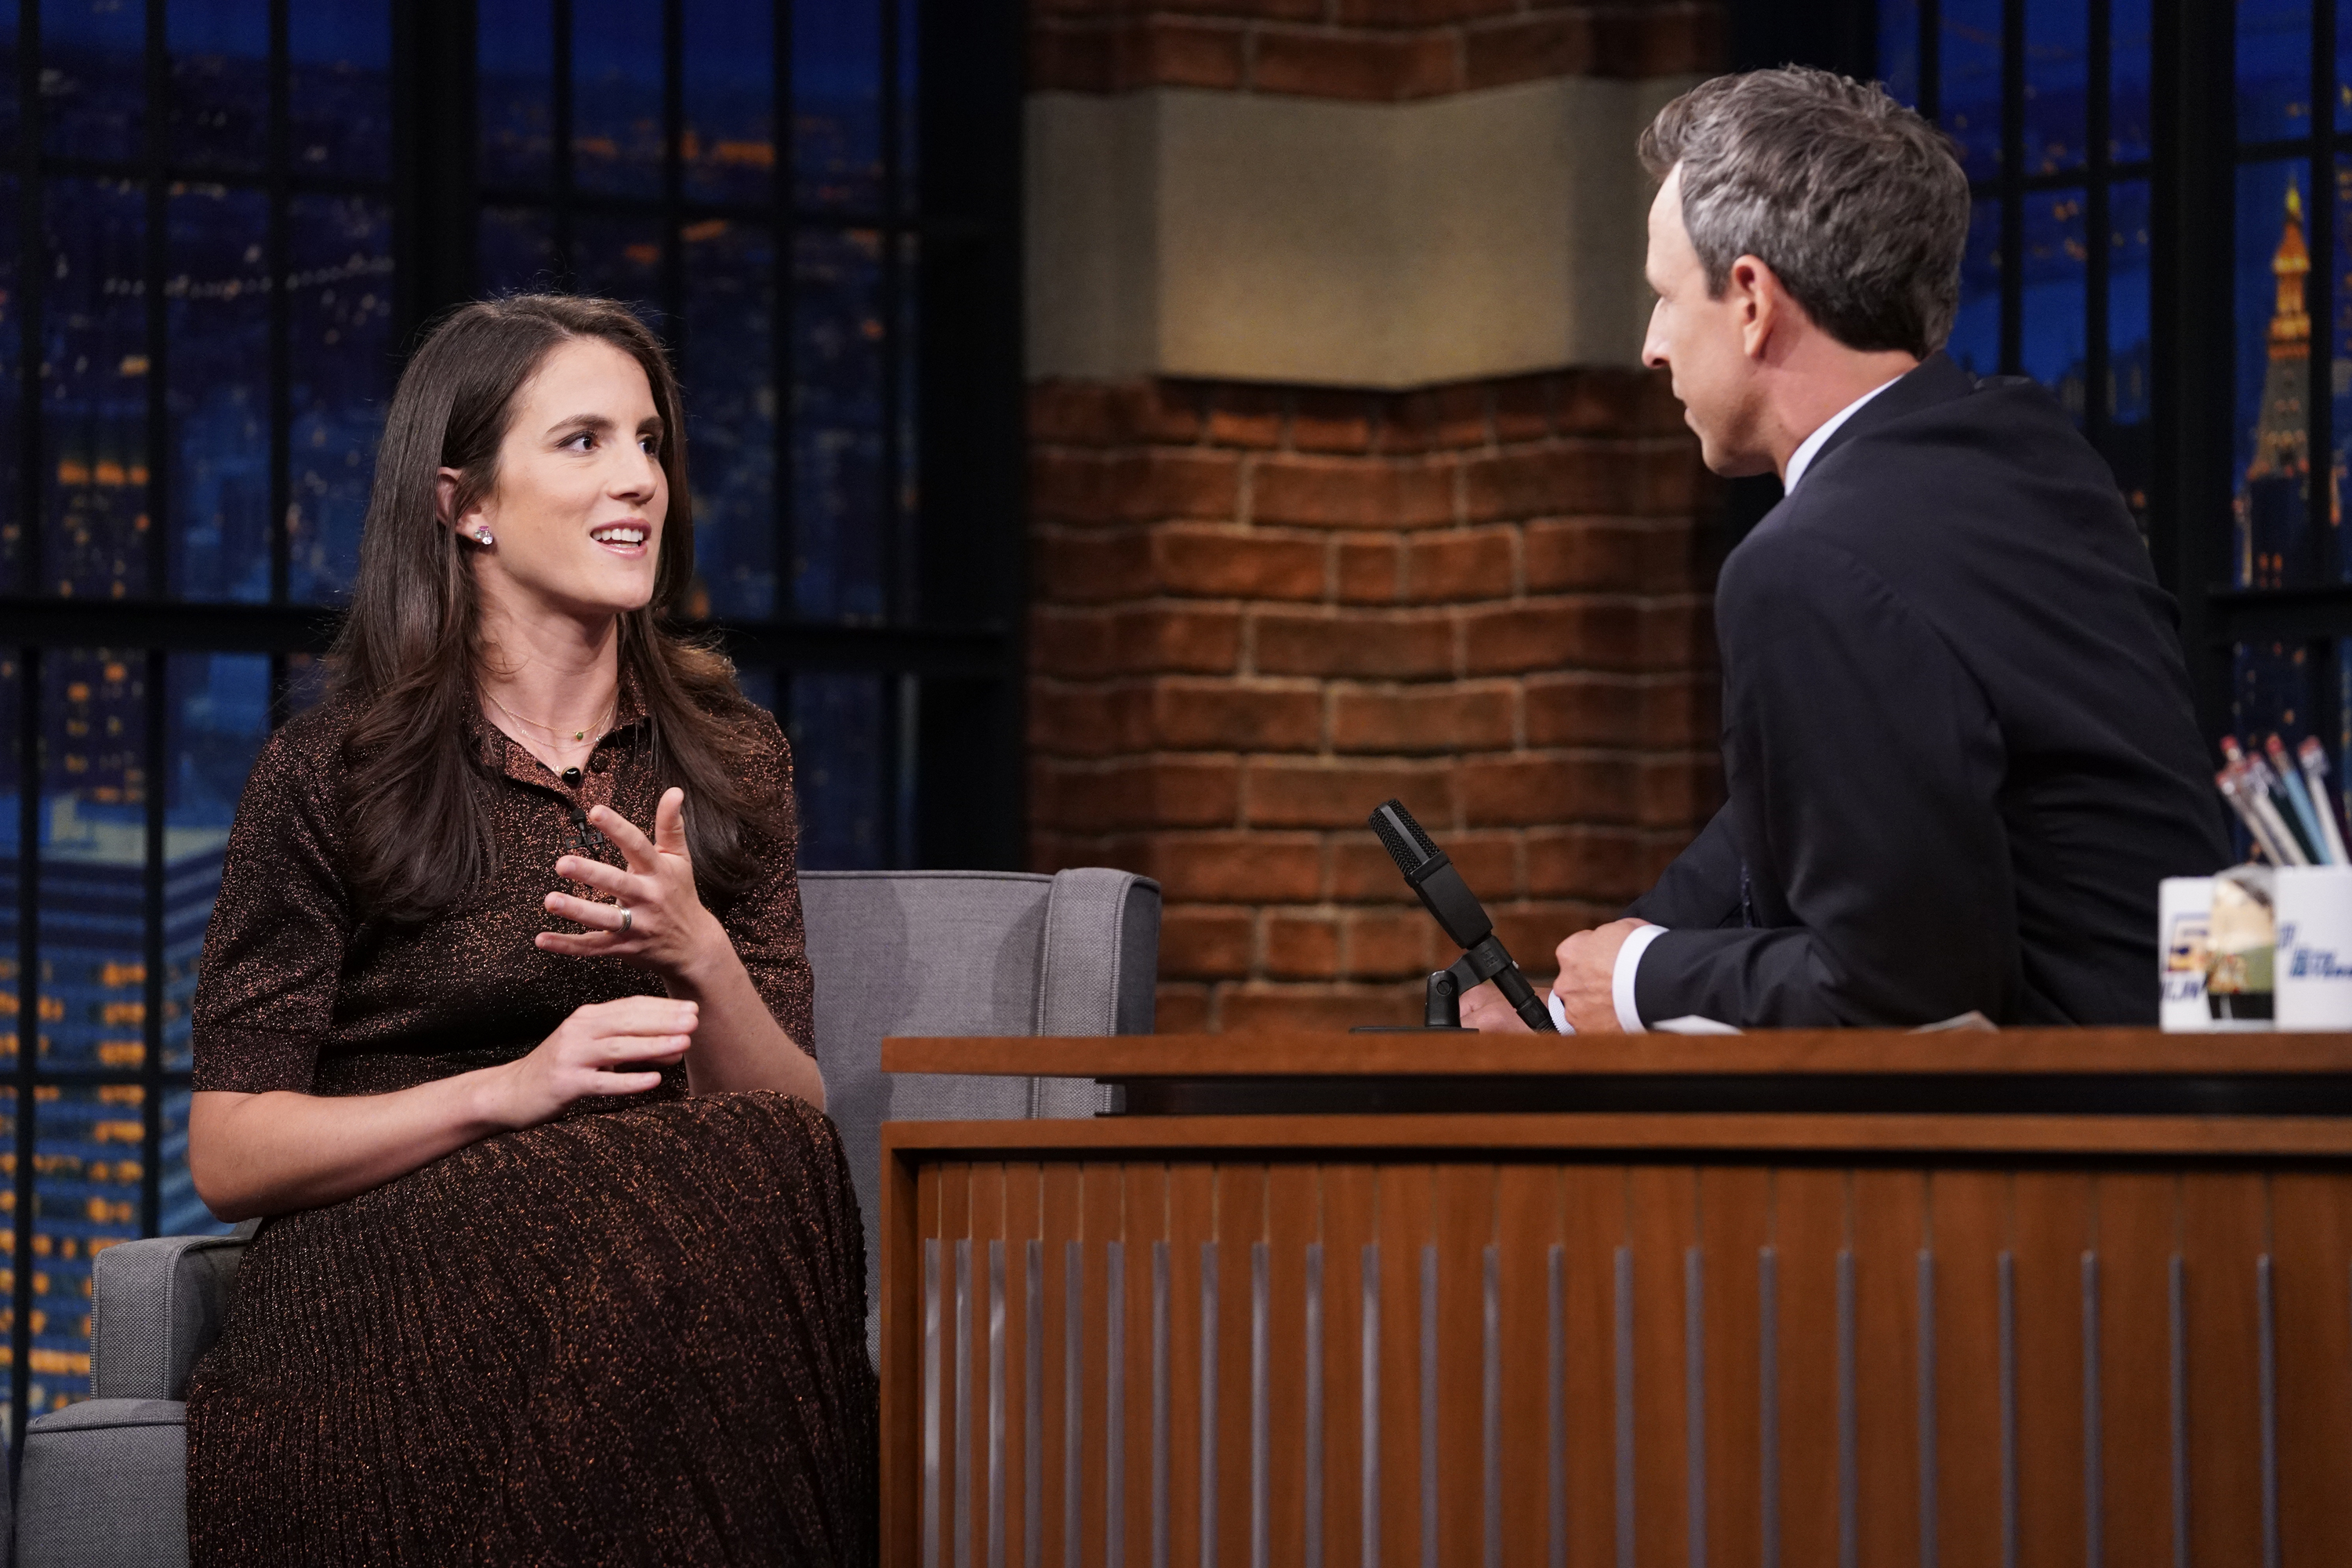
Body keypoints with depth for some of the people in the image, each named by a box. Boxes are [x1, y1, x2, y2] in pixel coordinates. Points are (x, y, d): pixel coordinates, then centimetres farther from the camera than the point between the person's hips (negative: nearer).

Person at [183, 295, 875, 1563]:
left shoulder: (724, 761, 15)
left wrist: (701, 958, -12)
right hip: (384, 1294, -3)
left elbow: (798, 1126, 9)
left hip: (655, 1273, 4)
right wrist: (506, 1091, -15)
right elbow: (227, 1154, -1)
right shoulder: (331, 774, 3)